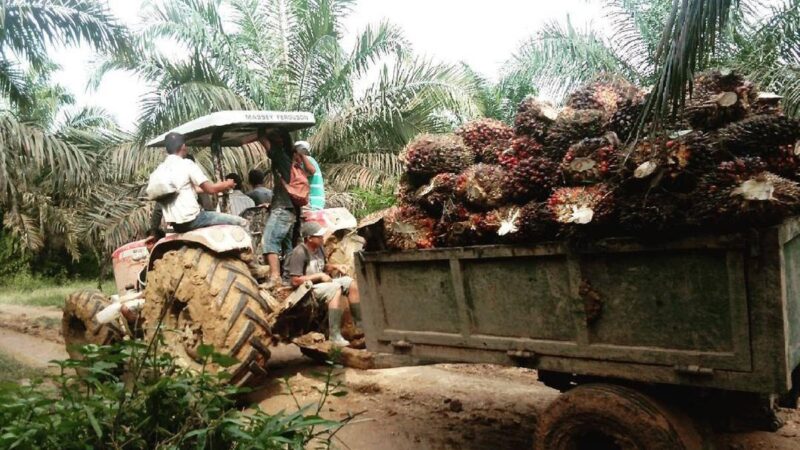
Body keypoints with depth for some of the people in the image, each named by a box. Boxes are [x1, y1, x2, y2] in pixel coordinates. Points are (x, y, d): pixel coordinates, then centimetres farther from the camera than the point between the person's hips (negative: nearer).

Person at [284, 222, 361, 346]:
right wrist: (319, 276, -20)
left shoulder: (318, 248, 8)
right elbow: (295, 281, -25)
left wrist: (335, 267, 4)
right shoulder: (299, 253, -19)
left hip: (318, 283, 9)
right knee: (335, 289, -31)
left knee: (351, 283, -2)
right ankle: (334, 336, -32)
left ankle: (360, 324, 4)